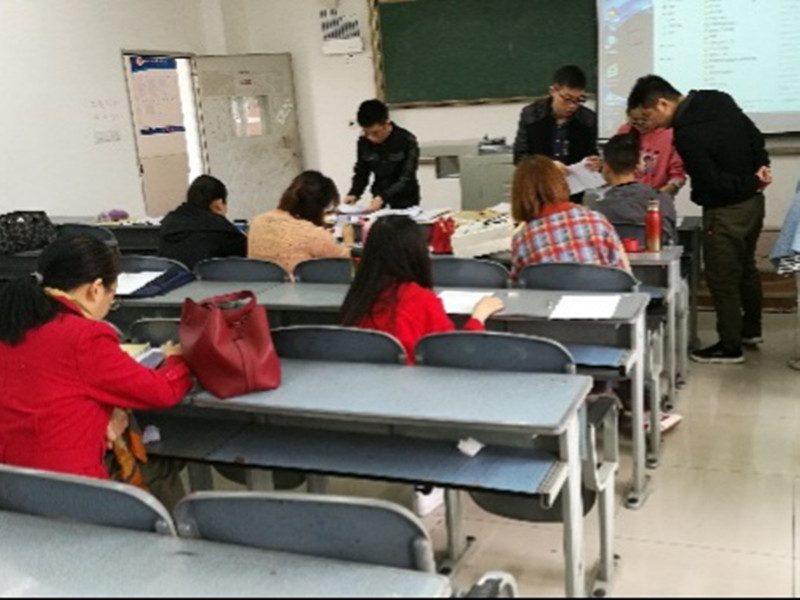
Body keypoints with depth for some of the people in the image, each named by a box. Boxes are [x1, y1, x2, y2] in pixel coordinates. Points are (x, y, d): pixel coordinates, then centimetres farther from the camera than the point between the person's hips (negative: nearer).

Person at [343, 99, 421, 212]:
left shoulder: (407, 140, -15)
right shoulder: (363, 142, -4)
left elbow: (406, 178, -21)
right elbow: (361, 173, 6)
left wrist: (383, 197, -34)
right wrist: (354, 194, -14)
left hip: (405, 203, -3)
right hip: (379, 202, 3)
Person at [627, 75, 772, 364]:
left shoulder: (687, 134, -27)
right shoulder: (719, 100, 0)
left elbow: (714, 181, -23)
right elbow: (755, 135, 9)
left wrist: (752, 184, -10)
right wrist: (761, 165, -1)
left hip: (726, 211, -9)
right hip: (753, 200, 9)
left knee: (722, 278, 3)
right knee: (745, 266, 23)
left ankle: (730, 346, 14)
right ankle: (750, 329, 39)